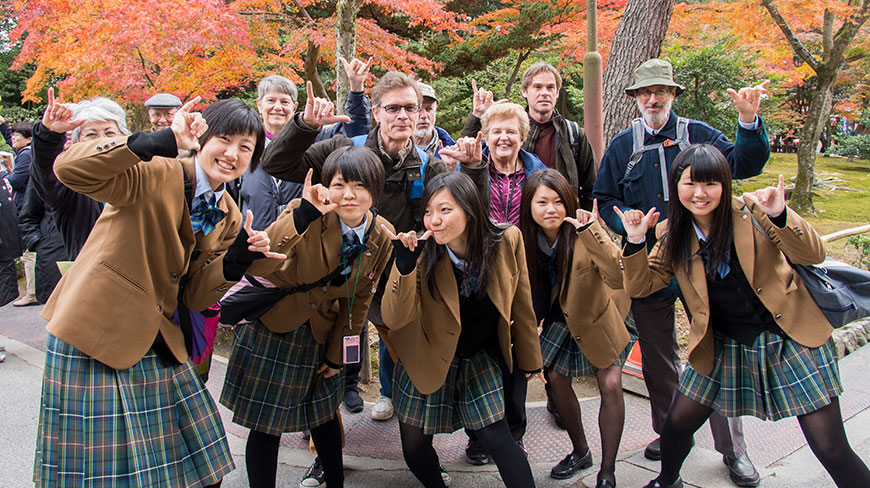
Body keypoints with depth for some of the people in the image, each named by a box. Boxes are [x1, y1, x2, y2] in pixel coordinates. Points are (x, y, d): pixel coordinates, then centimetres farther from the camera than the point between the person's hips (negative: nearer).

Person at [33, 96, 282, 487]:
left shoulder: (228, 219, 5)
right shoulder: (156, 176, -15)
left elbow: (193, 296, 4)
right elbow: (70, 169, -31)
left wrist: (239, 258, -12)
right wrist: (162, 142, -38)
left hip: (157, 348, 6)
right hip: (93, 339, -6)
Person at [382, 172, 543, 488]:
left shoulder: (507, 241, -17)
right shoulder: (422, 253, -20)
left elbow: (520, 305, -3)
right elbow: (394, 319, -24)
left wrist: (529, 359, 7)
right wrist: (405, 263, -38)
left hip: (480, 359, 0)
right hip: (427, 359, 0)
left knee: (496, 438, -6)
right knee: (415, 447, 7)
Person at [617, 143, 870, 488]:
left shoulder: (751, 214, -12)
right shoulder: (672, 234, -2)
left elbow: (814, 254, -16)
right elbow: (641, 285, 0)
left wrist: (780, 216, -34)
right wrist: (636, 241, -16)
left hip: (790, 339, -3)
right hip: (723, 346, 3)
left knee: (831, 450, -3)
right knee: (676, 424, 8)